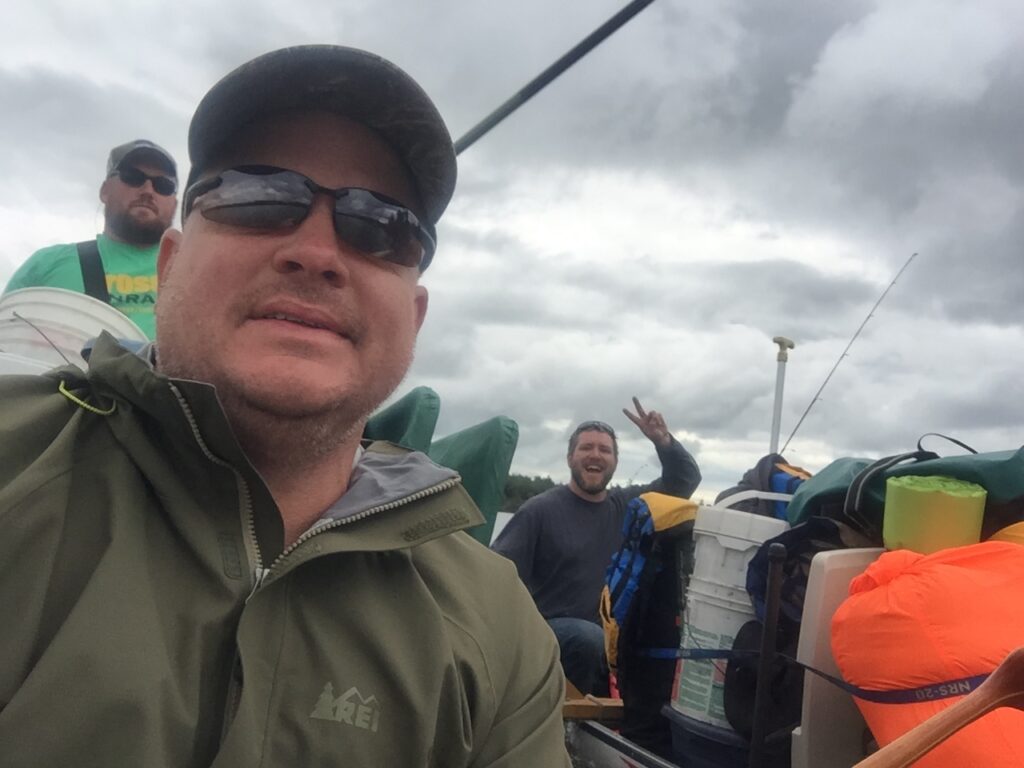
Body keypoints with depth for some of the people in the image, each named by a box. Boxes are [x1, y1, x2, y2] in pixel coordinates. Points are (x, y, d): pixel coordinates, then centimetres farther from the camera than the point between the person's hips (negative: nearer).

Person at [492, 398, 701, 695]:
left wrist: (664, 442, -10)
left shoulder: (628, 505, 8)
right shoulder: (540, 510, -5)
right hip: (553, 627, -4)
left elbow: (686, 480, 8)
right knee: (591, 638, -35)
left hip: (613, 631, 5)